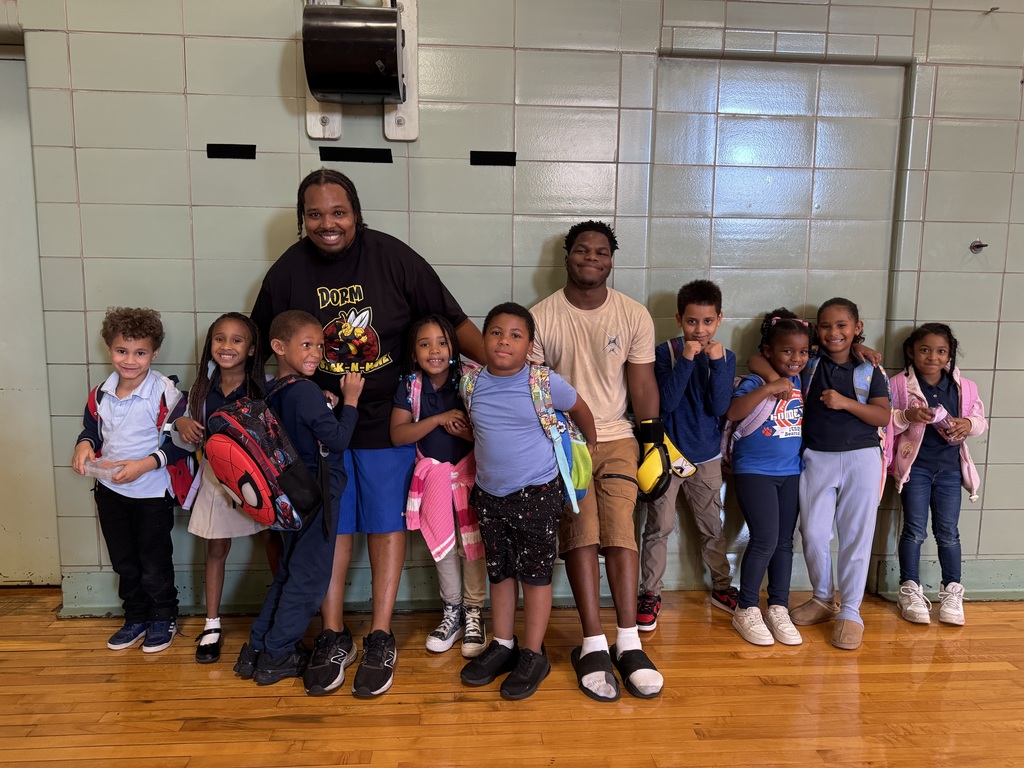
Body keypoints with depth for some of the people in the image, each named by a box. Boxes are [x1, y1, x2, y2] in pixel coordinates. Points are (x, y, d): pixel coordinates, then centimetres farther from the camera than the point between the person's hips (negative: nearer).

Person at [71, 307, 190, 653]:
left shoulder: (165, 394, -19)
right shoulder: (101, 394, 0)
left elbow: (179, 442, -17)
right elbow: (91, 428, 13)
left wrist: (145, 464, -27)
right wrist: (84, 444, -9)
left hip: (152, 492, -6)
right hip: (109, 490, 6)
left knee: (155, 563, 9)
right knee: (124, 562, 19)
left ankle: (164, 619, 28)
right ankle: (136, 619, 35)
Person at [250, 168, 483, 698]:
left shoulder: (392, 257, -10)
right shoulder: (287, 271, -2)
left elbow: (453, 320, -8)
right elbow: (261, 345, 10)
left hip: (386, 416, -2)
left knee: (386, 520, 5)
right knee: (330, 524, 8)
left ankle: (380, 637, 18)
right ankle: (334, 637, 22)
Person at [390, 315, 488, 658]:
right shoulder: (410, 386, -5)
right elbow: (397, 434, -14)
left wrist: (467, 432, -31)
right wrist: (439, 419, -23)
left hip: (470, 467, -2)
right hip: (433, 471, 2)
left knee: (473, 540, -4)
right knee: (444, 542, 4)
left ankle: (474, 611, 14)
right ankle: (452, 611, 22)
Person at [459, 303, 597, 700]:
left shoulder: (545, 381, -13)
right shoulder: (471, 384, -2)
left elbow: (579, 409, 5)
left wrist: (590, 445, 15)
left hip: (537, 493, -4)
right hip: (489, 494, 4)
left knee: (535, 572, 6)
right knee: (499, 571, 16)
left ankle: (533, 654, 20)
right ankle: (503, 646, 32)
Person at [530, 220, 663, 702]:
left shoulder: (634, 315, 3)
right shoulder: (541, 317, -3)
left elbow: (642, 384, 6)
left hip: (617, 437, 1)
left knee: (621, 531, -12)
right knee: (581, 537, -11)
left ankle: (628, 645, -7)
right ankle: (593, 646, -6)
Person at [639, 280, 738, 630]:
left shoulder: (725, 357, -1)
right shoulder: (666, 352, -10)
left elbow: (719, 407, -11)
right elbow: (666, 402, -19)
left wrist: (716, 363, -21)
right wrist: (686, 359, -25)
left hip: (706, 457, 3)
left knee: (712, 527, 16)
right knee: (659, 526, 3)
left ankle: (721, 587, 32)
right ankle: (650, 593, 16)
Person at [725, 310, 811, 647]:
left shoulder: (801, 383, 6)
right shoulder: (754, 383, -11)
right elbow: (732, 412, -26)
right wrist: (769, 388, -32)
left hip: (791, 473, 6)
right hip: (754, 472, -6)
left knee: (784, 542, 9)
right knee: (765, 539, -10)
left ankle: (778, 609, 21)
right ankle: (746, 610, 6)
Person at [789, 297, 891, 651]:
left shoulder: (870, 370, 2)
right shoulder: (809, 363, 4)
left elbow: (883, 416, -6)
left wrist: (845, 402, -19)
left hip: (861, 459, -1)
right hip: (817, 459, 2)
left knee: (856, 536, 3)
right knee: (813, 532, 5)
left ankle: (850, 611, 14)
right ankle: (823, 599, 26)